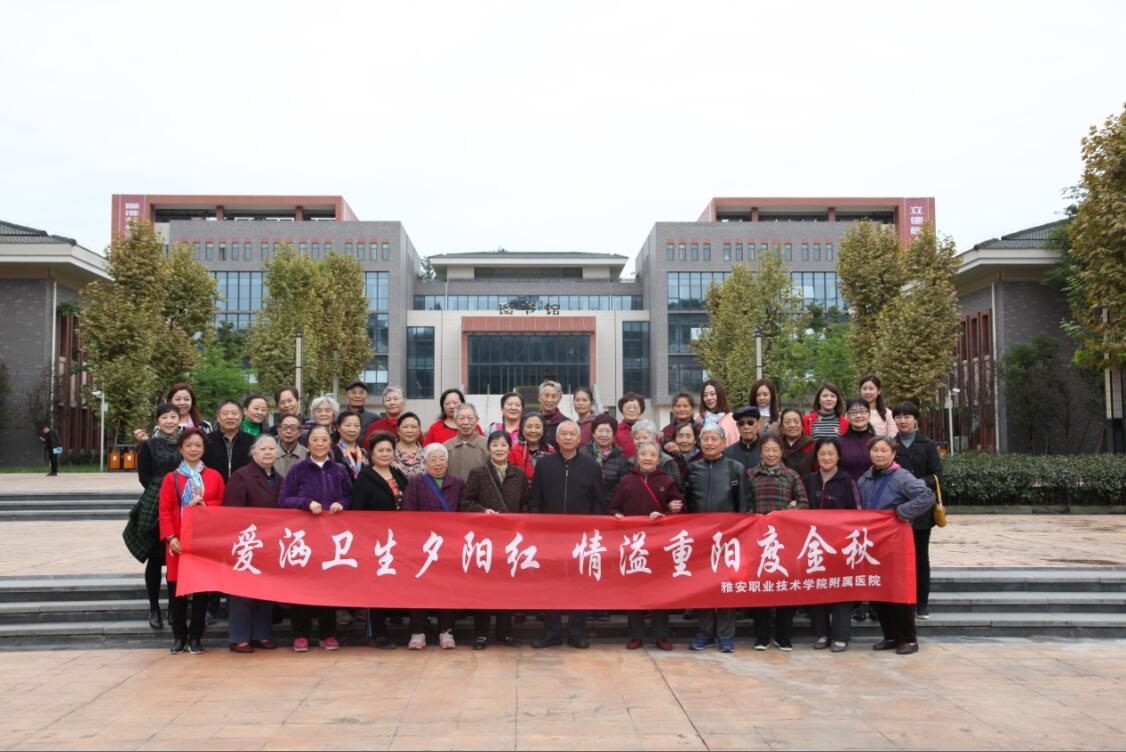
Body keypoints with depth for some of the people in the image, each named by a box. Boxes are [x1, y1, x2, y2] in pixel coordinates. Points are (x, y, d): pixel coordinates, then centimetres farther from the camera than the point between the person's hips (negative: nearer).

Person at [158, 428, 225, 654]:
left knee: (202, 588, 3)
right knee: (176, 589, 2)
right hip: (179, 542, 0)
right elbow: (164, 511, -1)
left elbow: (223, 506, 6)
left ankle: (195, 638, 13)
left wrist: (204, 505, -12)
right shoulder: (171, 478, 4)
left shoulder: (215, 476, 7)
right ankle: (179, 636, 15)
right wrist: (170, 537, -12)